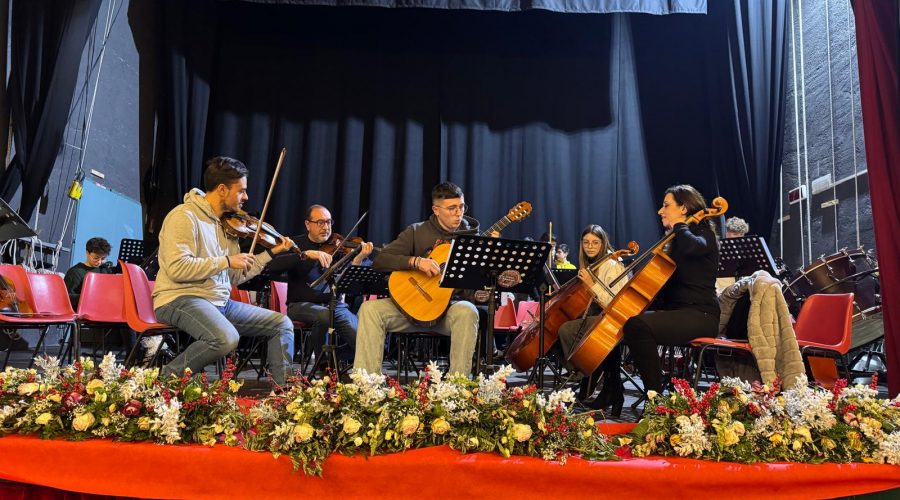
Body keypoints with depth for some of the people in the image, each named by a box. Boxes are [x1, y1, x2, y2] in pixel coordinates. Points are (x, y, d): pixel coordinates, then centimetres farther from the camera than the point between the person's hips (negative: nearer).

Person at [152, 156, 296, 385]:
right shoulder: (185, 216, -11)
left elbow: (236, 276, 13)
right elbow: (178, 268, -23)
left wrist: (270, 253, 11)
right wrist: (226, 261, -19)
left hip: (220, 301, 8)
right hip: (180, 299, -8)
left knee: (282, 324, 2)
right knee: (227, 338, -36)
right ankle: (169, 376, -11)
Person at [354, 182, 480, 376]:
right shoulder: (417, 232, 5)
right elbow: (380, 261, -5)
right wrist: (416, 261, -18)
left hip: (451, 305, -1)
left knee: (467, 311, -35)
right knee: (370, 308, -21)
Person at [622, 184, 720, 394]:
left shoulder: (704, 235, -4)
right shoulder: (676, 240, 22)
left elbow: (691, 246, -31)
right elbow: (661, 282, 22)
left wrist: (679, 225, -11)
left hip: (699, 316, -9)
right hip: (673, 310, 9)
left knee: (637, 325, -33)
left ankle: (655, 394, -23)